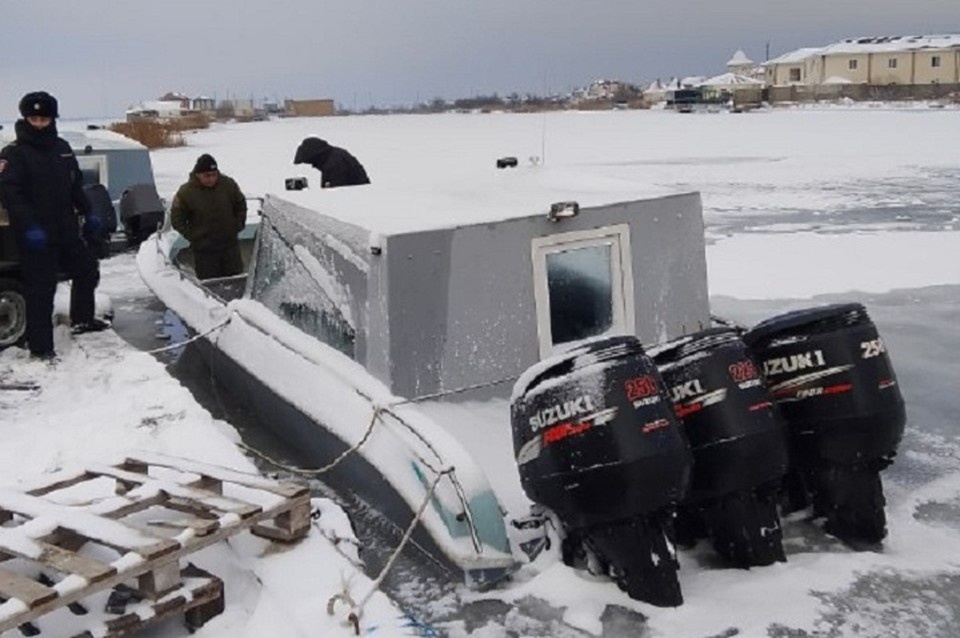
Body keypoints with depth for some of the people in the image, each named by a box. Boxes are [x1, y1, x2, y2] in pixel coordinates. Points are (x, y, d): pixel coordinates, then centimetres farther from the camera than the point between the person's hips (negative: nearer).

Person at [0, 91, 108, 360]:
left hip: (66, 230, 7)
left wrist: (88, 213, 13)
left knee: (87, 270, 21)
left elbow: (76, 184, 20)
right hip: (35, 236, -7)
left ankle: (82, 319, 41)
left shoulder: (62, 148, 11)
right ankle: (40, 346, 4)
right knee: (40, 290, -4)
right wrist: (29, 226, -27)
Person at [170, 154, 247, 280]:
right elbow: (177, 220, -2)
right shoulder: (185, 193, -11)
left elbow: (241, 206, 11)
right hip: (204, 250, -2)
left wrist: (238, 226, 2)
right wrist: (192, 236, -9)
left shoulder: (229, 184, -5)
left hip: (230, 245, 2)